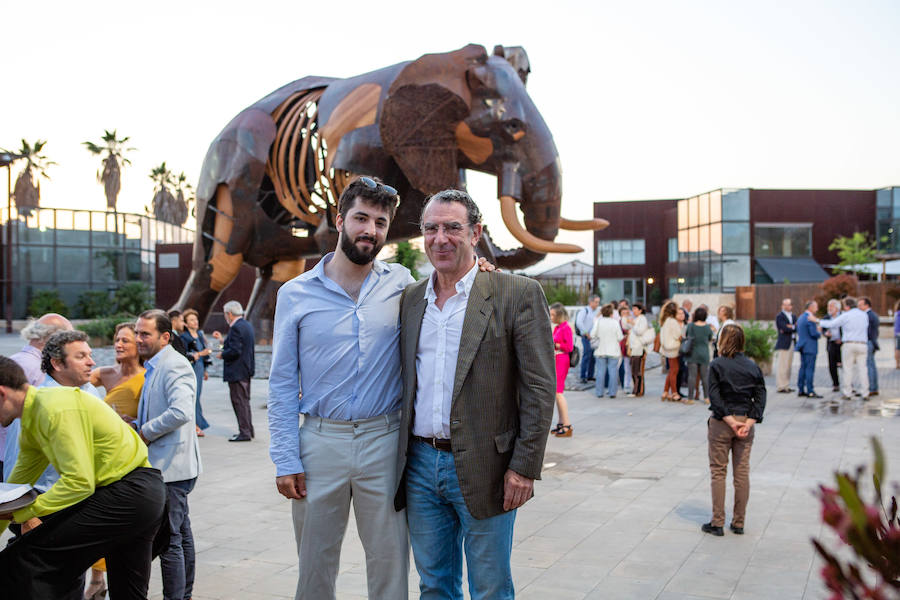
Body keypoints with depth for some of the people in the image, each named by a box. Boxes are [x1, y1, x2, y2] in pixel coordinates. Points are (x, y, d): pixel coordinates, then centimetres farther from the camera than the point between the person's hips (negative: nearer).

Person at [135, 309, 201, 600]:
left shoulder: (175, 366, -16)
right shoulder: (154, 367, 17)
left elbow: (181, 412, -30)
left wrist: (145, 432, -18)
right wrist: (134, 426, 9)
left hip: (172, 467, -11)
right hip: (166, 466, 11)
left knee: (168, 539, -6)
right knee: (181, 533, 18)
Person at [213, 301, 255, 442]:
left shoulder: (236, 328, -19)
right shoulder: (247, 325, 11)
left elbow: (235, 351, -25)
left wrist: (222, 354, -8)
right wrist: (222, 340, 22)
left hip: (237, 371, -10)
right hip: (247, 369, 10)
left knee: (239, 401, -3)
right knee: (245, 401, 17)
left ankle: (244, 433, 0)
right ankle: (249, 430, 24)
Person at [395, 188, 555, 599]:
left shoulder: (518, 295, -7)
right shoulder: (410, 299, 8)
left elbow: (539, 388, -9)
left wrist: (524, 468, -13)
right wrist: (397, 456, 11)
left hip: (483, 470, -4)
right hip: (419, 465, 5)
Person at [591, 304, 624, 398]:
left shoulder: (598, 322, -4)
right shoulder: (615, 322, -8)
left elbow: (592, 335, -6)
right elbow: (620, 337, -7)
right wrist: (624, 336, 15)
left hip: (600, 351, 2)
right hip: (613, 351, -1)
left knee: (600, 371, 7)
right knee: (613, 371, 4)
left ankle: (599, 392, 9)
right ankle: (612, 392, 4)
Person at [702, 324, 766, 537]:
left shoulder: (717, 365, -8)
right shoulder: (752, 366, 4)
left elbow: (715, 397, -15)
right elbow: (761, 396, -2)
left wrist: (730, 421, -13)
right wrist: (748, 422, -9)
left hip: (721, 423, -4)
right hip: (746, 422, 4)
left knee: (718, 472, 5)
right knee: (742, 472, 10)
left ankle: (717, 523, 6)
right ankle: (739, 523, 16)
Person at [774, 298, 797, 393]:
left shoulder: (793, 316, 19)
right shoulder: (779, 316, -5)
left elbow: (797, 328, 6)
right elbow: (785, 328, -16)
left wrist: (791, 327, -10)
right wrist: (794, 327, -3)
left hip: (792, 344, 8)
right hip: (783, 344, -8)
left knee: (788, 366, 10)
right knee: (781, 366, -8)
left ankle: (786, 386, 16)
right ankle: (780, 387, -6)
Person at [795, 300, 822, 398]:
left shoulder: (800, 317, 15)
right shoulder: (810, 318, -15)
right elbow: (814, 333, -21)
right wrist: (820, 334, 0)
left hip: (802, 346, 9)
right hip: (810, 347, -9)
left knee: (803, 368, 11)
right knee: (810, 369, -8)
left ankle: (801, 390, 13)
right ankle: (810, 391, -8)